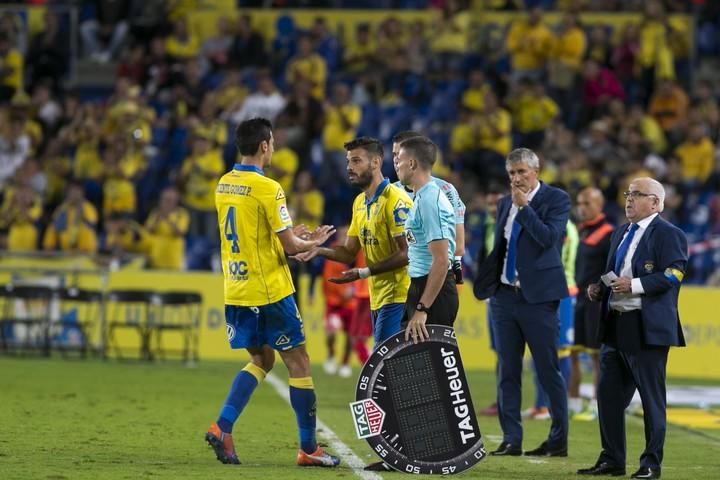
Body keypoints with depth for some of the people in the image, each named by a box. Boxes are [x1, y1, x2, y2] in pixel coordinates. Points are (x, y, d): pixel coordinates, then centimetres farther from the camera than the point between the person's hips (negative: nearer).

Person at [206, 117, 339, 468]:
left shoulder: (223, 186, 7)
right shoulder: (267, 189, -16)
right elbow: (290, 246, -15)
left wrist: (292, 236, 20)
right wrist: (313, 243, 5)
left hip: (236, 291, 7)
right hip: (270, 291, -7)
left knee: (261, 360, 18)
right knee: (297, 363, 3)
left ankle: (222, 427, 0)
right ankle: (308, 449, 7)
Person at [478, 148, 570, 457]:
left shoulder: (556, 199, -4)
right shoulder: (505, 203, 14)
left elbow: (549, 237, -18)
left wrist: (524, 206, -17)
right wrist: (485, 282, 12)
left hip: (538, 296, -6)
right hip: (505, 294, 6)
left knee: (548, 371, -2)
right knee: (508, 371, 5)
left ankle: (559, 441, 4)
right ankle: (511, 440, 7)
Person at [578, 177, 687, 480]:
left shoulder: (668, 234, -7)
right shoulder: (621, 233, 20)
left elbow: (672, 275, -18)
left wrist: (634, 285, -23)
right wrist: (600, 289, 8)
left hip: (646, 327, -9)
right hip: (615, 326, 9)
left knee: (651, 397, -1)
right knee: (609, 393, 9)